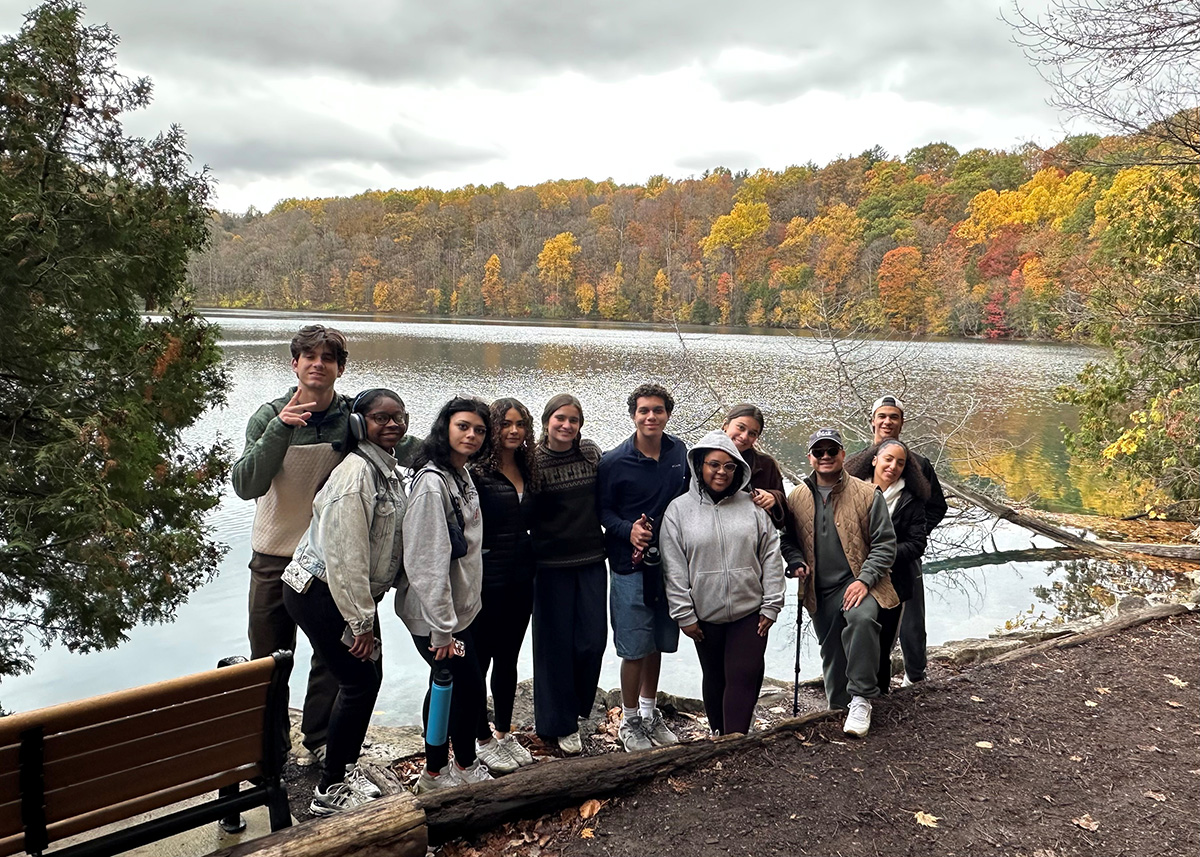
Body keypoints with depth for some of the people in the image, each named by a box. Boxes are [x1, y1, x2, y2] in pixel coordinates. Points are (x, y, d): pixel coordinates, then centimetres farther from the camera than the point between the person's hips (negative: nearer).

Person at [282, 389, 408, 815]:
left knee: (369, 677, 14)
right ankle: (330, 791, 10)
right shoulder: (356, 472, -23)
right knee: (359, 683, -4)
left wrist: (367, 614, 16)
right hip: (320, 592, -9)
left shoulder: (388, 469, 9)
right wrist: (361, 623, -21)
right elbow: (344, 554, -25)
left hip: (355, 593, 9)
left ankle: (346, 766, 32)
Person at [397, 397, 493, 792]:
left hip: (456, 608, 9)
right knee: (471, 692, 3)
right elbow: (427, 562, -25)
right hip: (435, 615, -9)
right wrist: (443, 629, -23)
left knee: (445, 688, 18)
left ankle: (435, 775, 32)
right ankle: (466, 767, 26)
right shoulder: (432, 482, -22)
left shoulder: (462, 474, 8)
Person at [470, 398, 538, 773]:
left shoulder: (527, 470, 9)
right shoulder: (477, 471, -12)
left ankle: (504, 733, 31)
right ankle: (483, 740, 20)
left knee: (508, 659, 17)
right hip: (487, 579, -6)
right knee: (479, 660, 6)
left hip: (521, 578, 7)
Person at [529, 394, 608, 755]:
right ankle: (560, 724, 20)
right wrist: (529, 560, -11)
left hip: (591, 561, 3)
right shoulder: (533, 461, -7)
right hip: (551, 565, -3)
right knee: (556, 643, 4)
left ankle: (576, 706, 29)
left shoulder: (593, 454, 4)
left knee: (593, 639, 3)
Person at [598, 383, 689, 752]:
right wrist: (628, 530, -20)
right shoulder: (614, 462, -9)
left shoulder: (679, 452, 4)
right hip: (631, 567, -4)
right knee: (635, 648, 0)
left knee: (658, 642, 15)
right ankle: (629, 721, 19)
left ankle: (649, 712, 33)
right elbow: (602, 511, -3)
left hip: (669, 562, 4)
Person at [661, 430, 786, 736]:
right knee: (715, 680, 13)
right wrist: (684, 614, -5)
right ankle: (719, 737, 29)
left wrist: (771, 605, 0)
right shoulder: (679, 509, -1)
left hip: (750, 611, 0)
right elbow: (673, 568, -2)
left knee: (744, 677, -5)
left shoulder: (752, 506, 3)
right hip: (705, 615, 0)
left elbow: (771, 556, 5)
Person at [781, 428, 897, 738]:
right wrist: (797, 563, -4)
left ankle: (860, 700, -25)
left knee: (861, 618, -34)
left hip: (858, 582, -4)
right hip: (820, 591, 4)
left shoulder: (868, 494, -4)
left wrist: (864, 580, -16)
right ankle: (838, 708, 34)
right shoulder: (796, 498, 6)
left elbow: (885, 543, -4)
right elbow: (788, 539, 17)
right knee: (831, 654, 13)